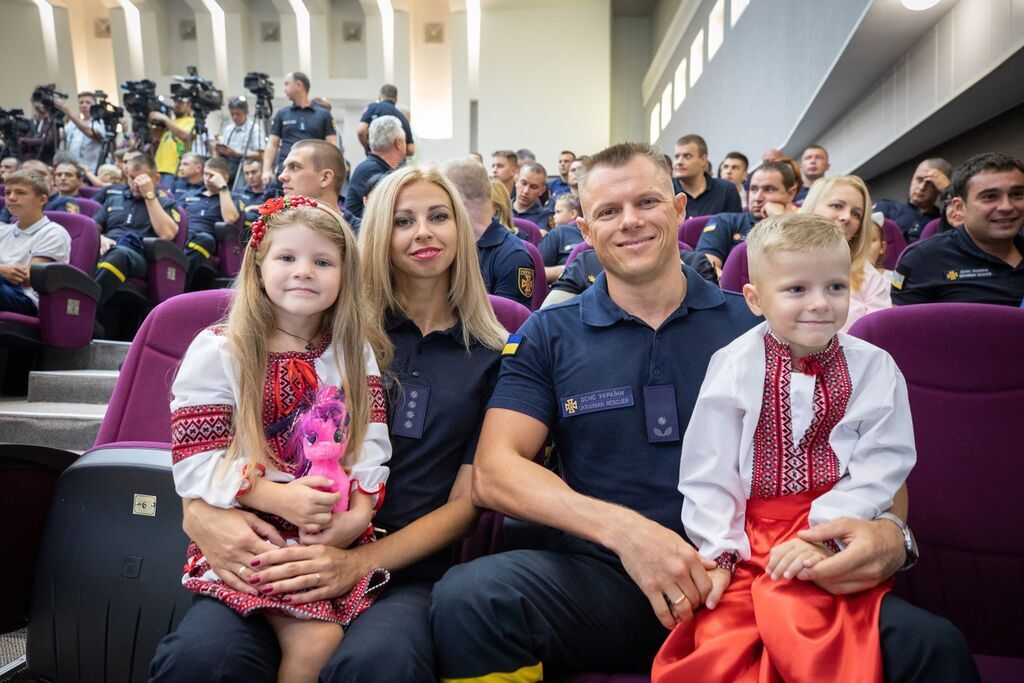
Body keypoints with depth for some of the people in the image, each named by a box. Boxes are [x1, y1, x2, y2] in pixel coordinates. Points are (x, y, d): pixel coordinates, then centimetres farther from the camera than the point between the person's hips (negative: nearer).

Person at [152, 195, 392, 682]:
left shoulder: (355, 351, 8)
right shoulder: (217, 350, -1)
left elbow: (371, 443, 3)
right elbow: (195, 463, -5)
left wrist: (359, 509, -14)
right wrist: (276, 496, -17)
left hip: (334, 534, 3)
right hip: (245, 530, -2)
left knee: (323, 640, -15)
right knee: (313, 640, -20)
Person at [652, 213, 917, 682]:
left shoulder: (875, 370, 2)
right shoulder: (732, 368, -2)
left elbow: (878, 472, -2)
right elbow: (708, 473, 0)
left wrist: (823, 536, -15)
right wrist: (719, 550, -8)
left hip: (839, 531, 0)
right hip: (749, 530, 1)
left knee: (794, 615, -26)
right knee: (721, 637, -18)